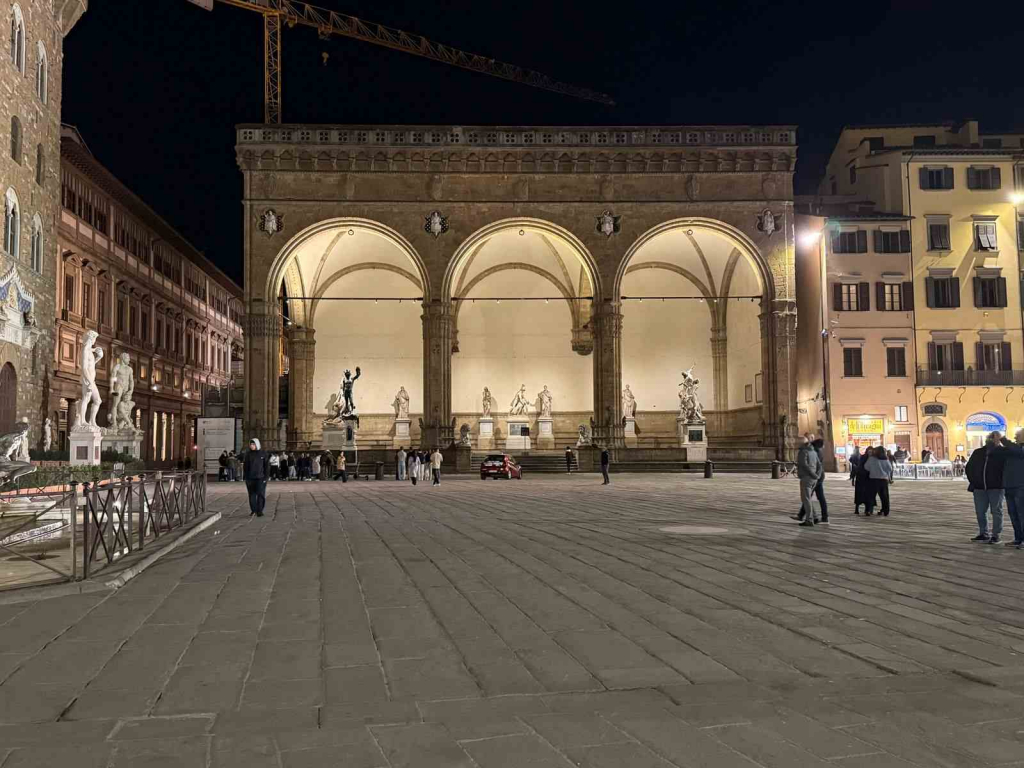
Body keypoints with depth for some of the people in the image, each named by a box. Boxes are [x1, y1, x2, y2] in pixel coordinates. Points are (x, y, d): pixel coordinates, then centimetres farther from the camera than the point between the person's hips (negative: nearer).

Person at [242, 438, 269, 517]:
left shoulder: (263, 454, -1)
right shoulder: (248, 455, 5)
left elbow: (267, 466, -1)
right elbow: (245, 466, 8)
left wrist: (266, 477, -7)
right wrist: (246, 477, 1)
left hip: (260, 478, -3)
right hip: (250, 479, 3)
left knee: (260, 494, -8)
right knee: (252, 495, 7)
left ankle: (259, 511, -4)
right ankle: (253, 510, 18)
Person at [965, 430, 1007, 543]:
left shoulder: (1002, 452, -2)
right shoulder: (978, 452, 10)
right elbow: (969, 467, 14)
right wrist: (972, 481, 7)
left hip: (995, 487, -5)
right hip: (979, 488, 5)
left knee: (996, 511, 2)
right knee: (980, 512, 10)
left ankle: (995, 535, 9)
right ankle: (983, 534, 21)